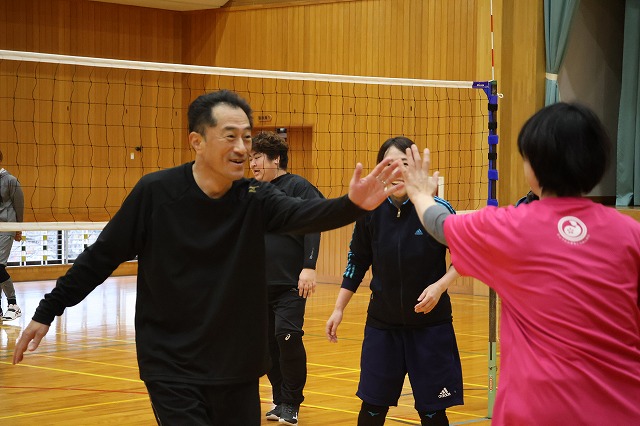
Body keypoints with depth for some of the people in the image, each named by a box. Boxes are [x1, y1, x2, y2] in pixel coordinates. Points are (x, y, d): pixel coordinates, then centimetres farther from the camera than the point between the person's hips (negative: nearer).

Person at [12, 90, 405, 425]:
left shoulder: (256, 198, -6)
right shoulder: (155, 192, -11)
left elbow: (304, 214, -25)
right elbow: (102, 256, -2)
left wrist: (353, 205, -45)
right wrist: (47, 311, 1)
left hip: (237, 368, 3)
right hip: (170, 368, -3)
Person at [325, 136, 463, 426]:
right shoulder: (371, 211, -5)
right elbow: (357, 260, 8)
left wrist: (440, 286, -20)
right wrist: (339, 308, 8)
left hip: (429, 323, -2)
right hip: (382, 323, 3)